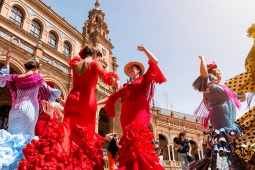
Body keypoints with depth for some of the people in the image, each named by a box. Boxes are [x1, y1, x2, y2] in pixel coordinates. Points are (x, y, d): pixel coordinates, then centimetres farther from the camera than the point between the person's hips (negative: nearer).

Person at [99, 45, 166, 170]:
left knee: (137, 138, -26)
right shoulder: (126, 87, 30)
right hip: (126, 115, 6)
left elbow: (155, 62, 8)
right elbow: (112, 97, 28)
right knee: (129, 141, -6)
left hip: (139, 112, -5)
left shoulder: (144, 79, 19)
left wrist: (144, 50, 9)